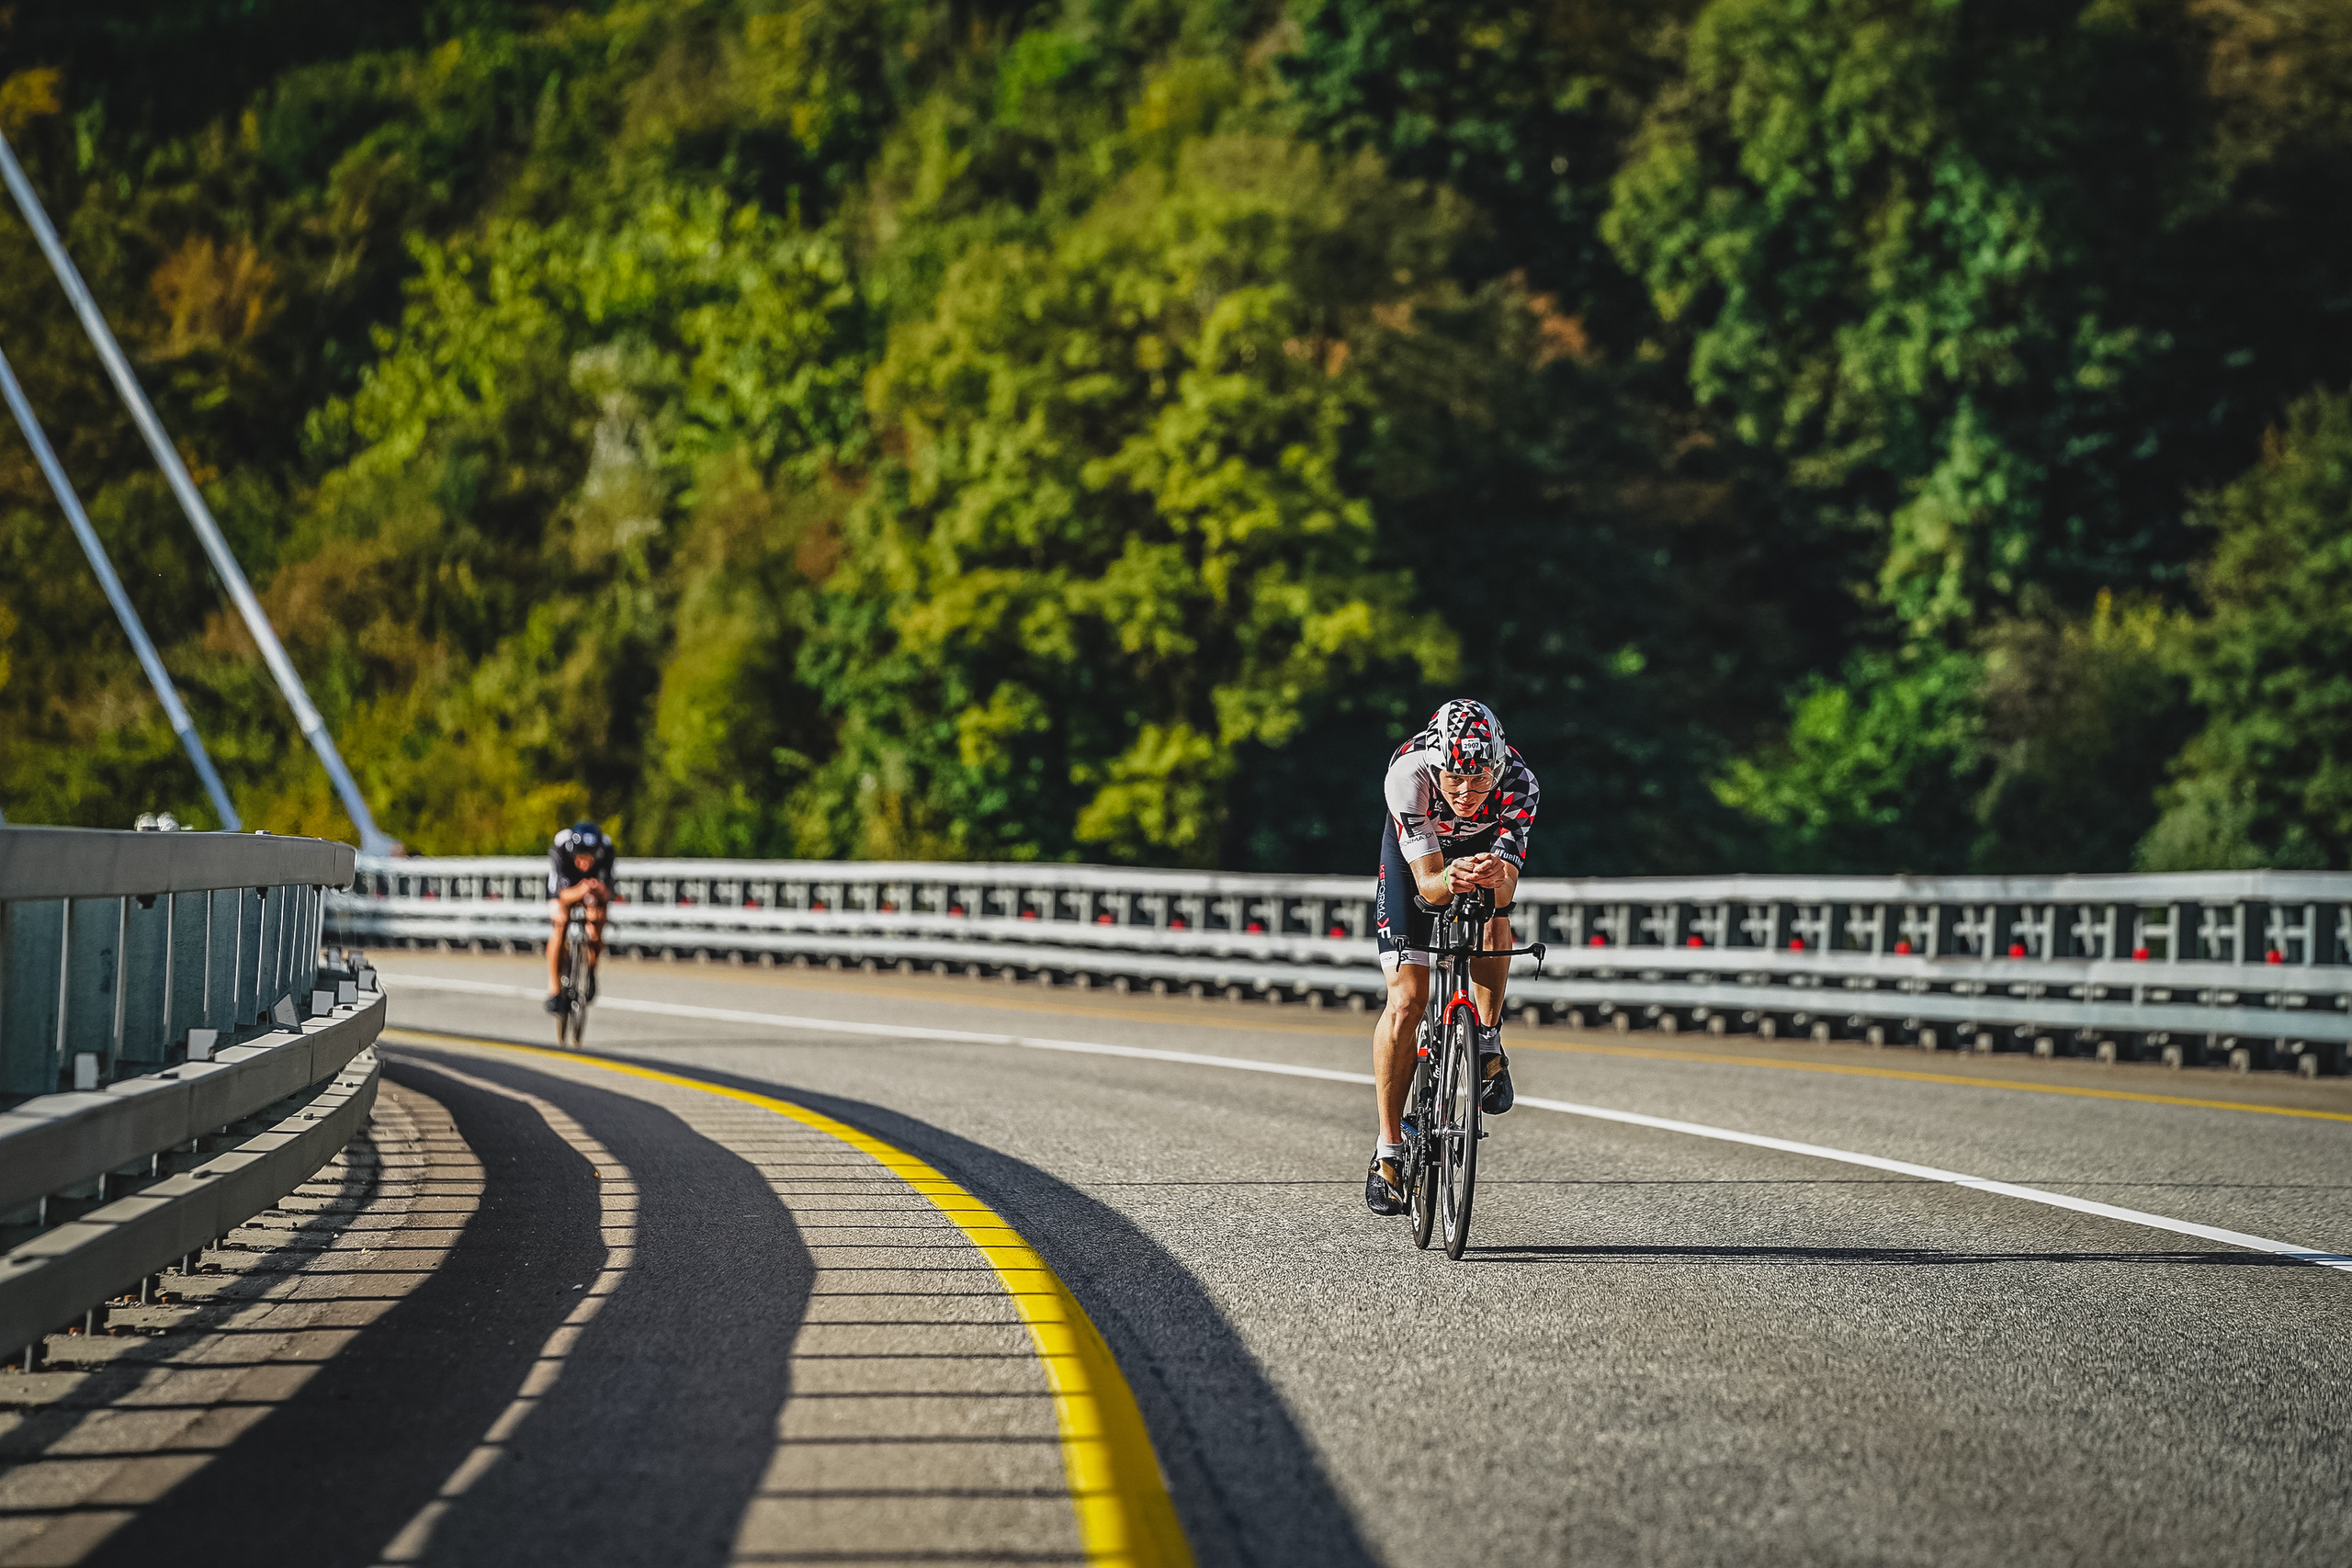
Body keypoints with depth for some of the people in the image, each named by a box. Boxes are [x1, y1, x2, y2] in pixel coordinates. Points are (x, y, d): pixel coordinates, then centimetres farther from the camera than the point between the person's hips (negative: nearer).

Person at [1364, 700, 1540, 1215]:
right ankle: (1388, 1149, -2)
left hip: (1487, 845, 2)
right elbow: (1427, 881, -39)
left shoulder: (1518, 783, -36)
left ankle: (1488, 1045, -4)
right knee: (1406, 1001, -12)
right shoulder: (1407, 775, -39)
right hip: (1417, 849, -2)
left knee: (1492, 923, -31)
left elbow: (1506, 889, -39)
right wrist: (1450, 880, -60)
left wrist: (1493, 878, -61)